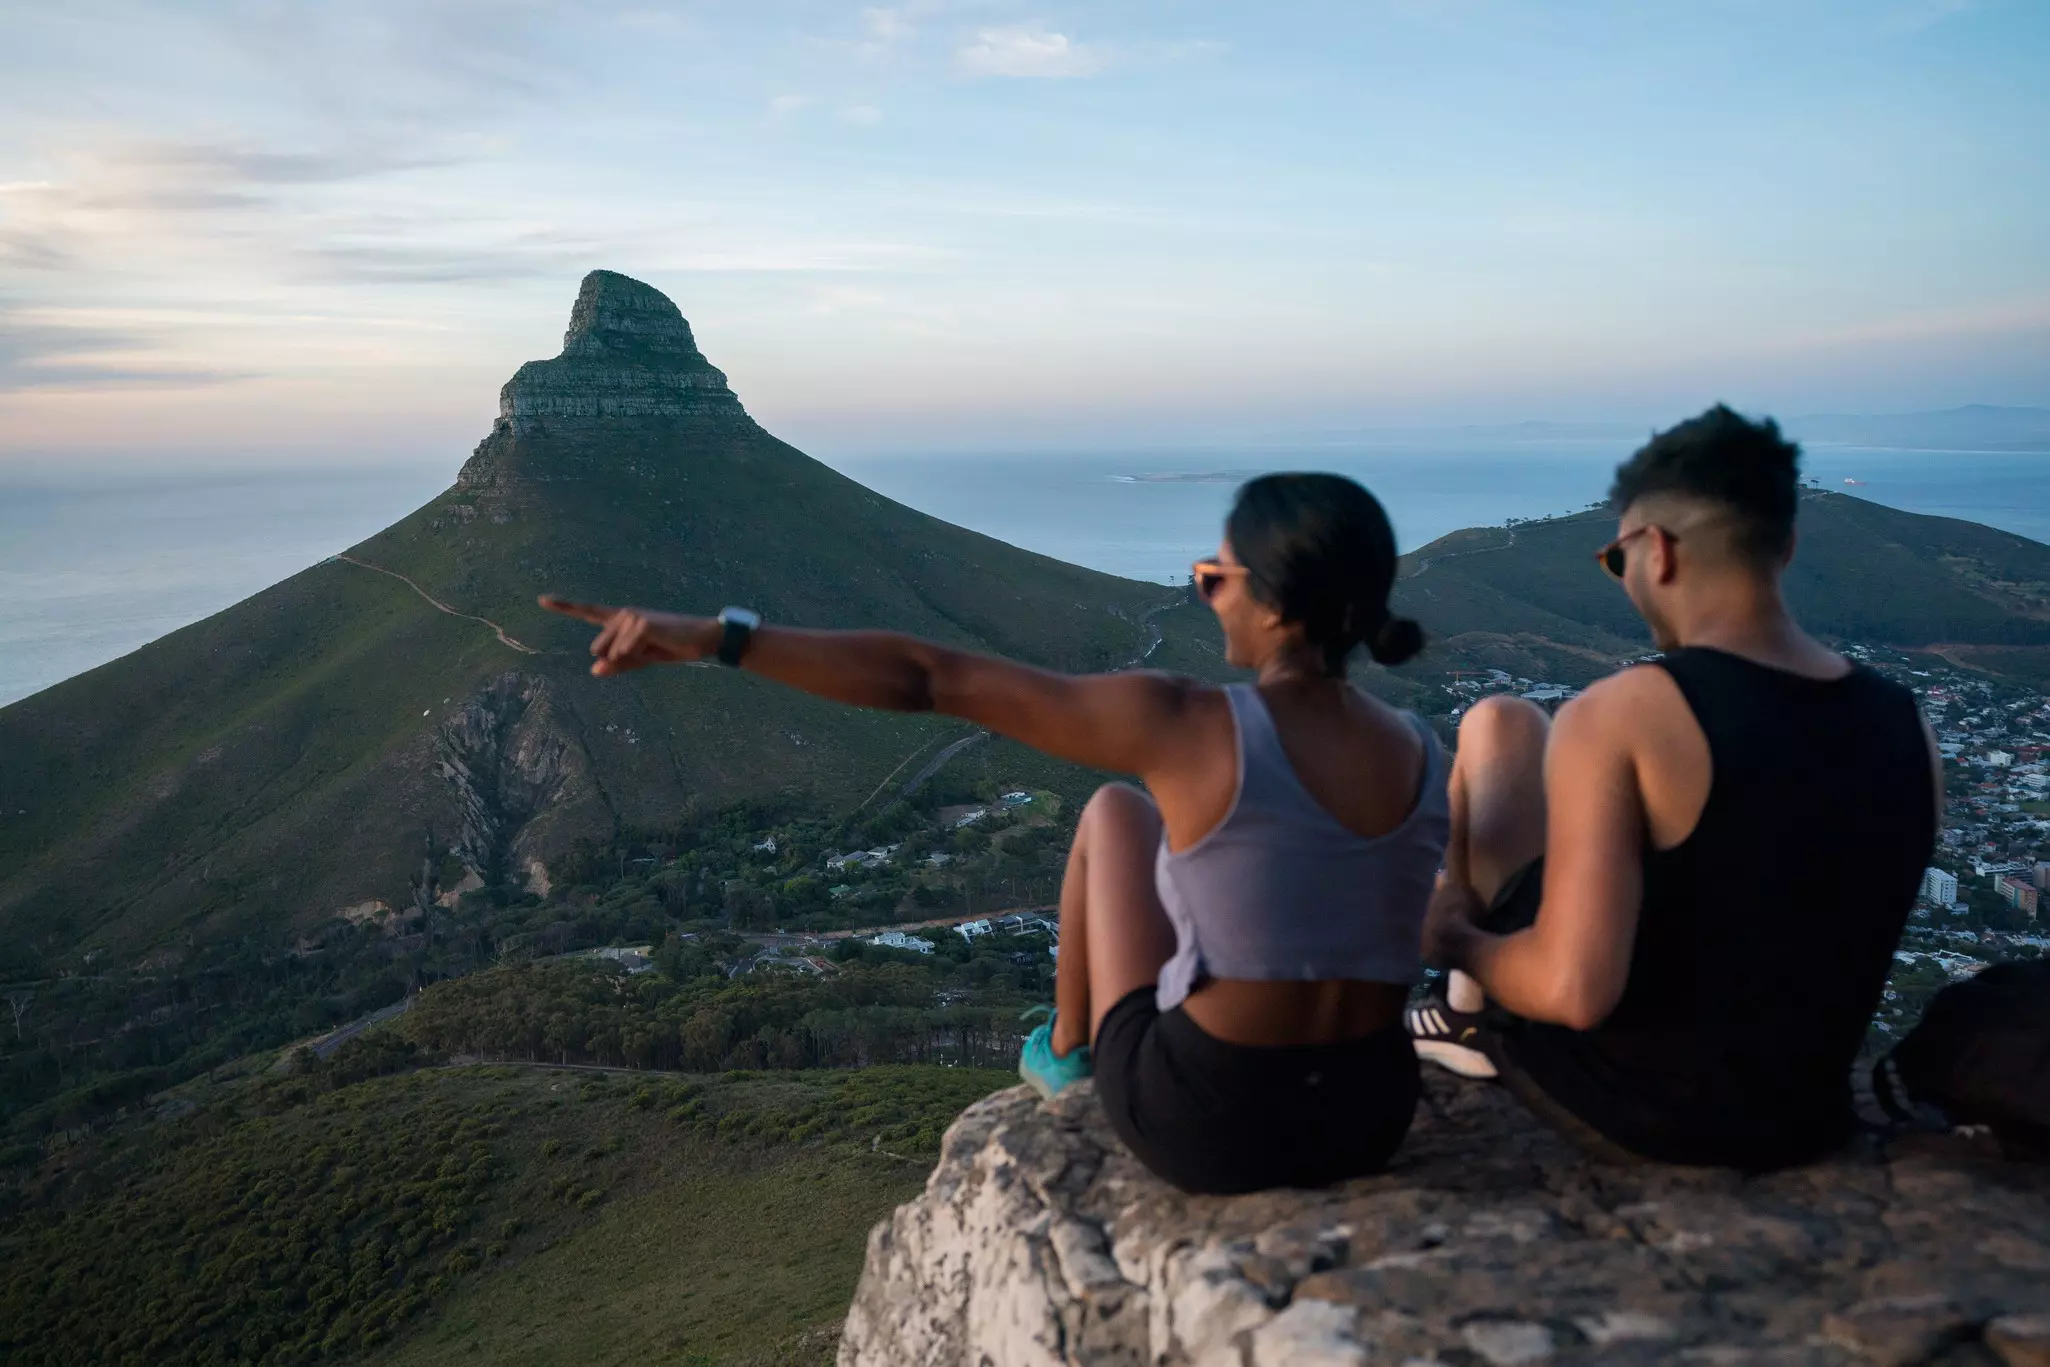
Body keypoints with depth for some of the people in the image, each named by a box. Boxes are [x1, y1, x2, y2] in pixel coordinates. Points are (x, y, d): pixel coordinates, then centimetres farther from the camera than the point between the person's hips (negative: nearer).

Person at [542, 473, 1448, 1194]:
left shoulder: (1185, 727, -19)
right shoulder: (1423, 751, -3)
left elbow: (932, 678, -19)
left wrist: (716, 637, -14)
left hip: (1203, 1128, -4)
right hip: (1368, 1125, 5)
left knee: (1116, 808, 19)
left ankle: (1067, 1053, 41)